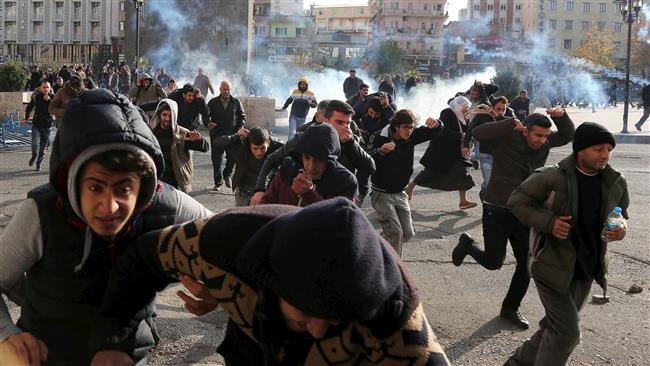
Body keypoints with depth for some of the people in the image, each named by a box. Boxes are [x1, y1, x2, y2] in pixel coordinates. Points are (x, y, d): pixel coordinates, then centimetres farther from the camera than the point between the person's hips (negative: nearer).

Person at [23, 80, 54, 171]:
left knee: (43, 148, 6)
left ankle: (38, 163, 26)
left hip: (47, 126, 0)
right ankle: (34, 156, 16)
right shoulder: (36, 97, -1)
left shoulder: (52, 97, -3)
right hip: (36, 125, 0)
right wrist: (26, 118, 9)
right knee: (35, 144, -16)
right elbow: (29, 107, 15)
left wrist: (49, 100, -21)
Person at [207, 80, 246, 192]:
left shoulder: (236, 102, 6)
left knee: (232, 157, -7)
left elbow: (242, 116, 12)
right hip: (216, 135, 0)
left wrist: (241, 126, -6)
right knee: (216, 160, 3)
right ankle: (218, 182, 17)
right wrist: (208, 122, -15)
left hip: (232, 135, 0)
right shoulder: (213, 102, 4)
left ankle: (227, 175, 23)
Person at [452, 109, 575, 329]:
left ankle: (510, 308, 24)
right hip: (496, 211, -5)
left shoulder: (544, 143, 0)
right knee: (494, 262, -1)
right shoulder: (507, 139, -17)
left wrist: (561, 117, -11)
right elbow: (478, 133, -31)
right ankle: (467, 245, 32)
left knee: (527, 263, 6)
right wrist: (511, 124, -39)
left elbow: (568, 136, 10)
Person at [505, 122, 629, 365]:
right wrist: (548, 223, -24)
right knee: (567, 331, -7)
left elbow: (621, 215, 13)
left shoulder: (616, 182, -3)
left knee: (556, 327, 18)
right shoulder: (552, 178, -19)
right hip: (553, 265, -6)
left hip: (586, 268, 6)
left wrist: (622, 227, -12)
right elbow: (516, 202, -10)